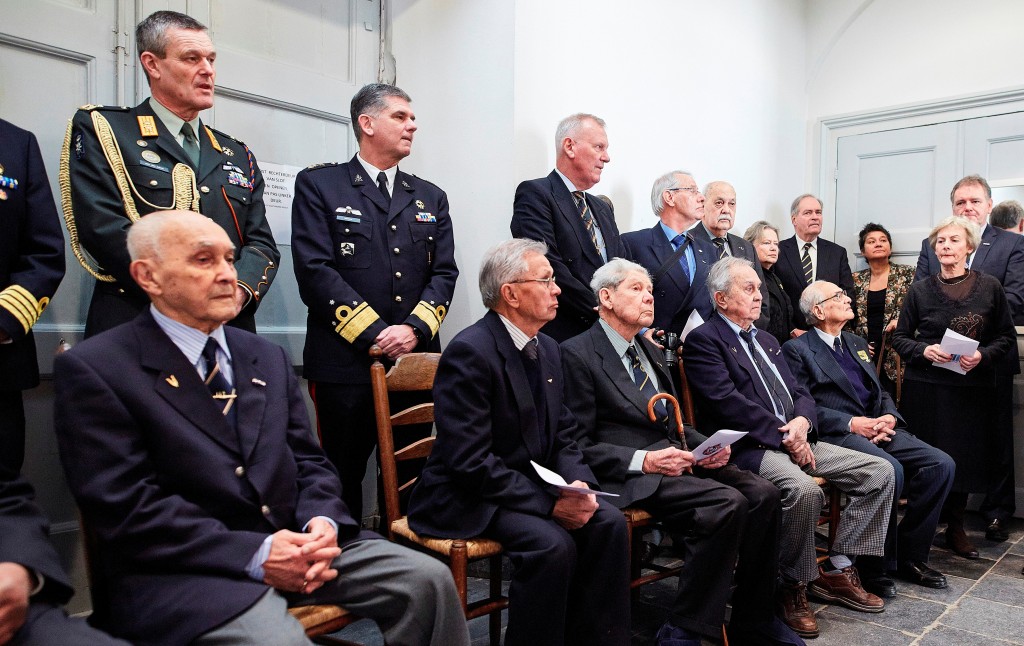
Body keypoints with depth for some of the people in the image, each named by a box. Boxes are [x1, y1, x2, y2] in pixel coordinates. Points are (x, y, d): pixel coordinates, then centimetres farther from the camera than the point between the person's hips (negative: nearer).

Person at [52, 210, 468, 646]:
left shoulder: (268, 359, 15)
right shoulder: (94, 369, -3)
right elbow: (125, 507, -11)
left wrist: (322, 521, -7)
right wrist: (254, 555, -19)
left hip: (294, 544, 6)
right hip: (181, 573, -5)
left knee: (429, 579, -11)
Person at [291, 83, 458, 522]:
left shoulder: (430, 198, 17)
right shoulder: (318, 184, 4)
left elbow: (444, 273, 9)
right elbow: (315, 270, -7)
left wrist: (415, 328, -9)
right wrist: (375, 333, -13)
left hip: (417, 362, 4)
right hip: (344, 362, -4)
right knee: (341, 481, 3)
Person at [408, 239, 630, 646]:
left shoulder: (547, 349, 8)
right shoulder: (469, 352, -19)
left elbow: (562, 436, 12)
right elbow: (471, 462, -24)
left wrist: (578, 483, -9)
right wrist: (549, 503, -24)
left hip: (535, 484, 8)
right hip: (470, 498, -8)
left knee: (608, 523, -12)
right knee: (553, 543, -28)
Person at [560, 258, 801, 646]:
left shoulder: (651, 351, 21)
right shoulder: (577, 354, -5)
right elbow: (579, 445, -10)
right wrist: (644, 461, -19)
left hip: (675, 461, 8)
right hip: (630, 478, -8)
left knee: (763, 494, -14)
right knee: (728, 504, -27)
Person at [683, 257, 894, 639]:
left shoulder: (767, 341, 22)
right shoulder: (704, 341, -5)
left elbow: (800, 392, 18)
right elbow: (728, 402, -17)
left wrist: (802, 421, -6)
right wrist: (784, 435, -16)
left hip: (795, 439, 9)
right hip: (749, 448, -9)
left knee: (879, 471, -1)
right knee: (804, 489, -34)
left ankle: (837, 569, 6)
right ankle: (793, 587, -10)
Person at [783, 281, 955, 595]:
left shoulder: (857, 344, 25)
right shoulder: (797, 349, 1)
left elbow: (881, 392, 24)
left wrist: (889, 417, 1)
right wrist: (852, 424, -17)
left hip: (878, 429, 7)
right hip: (837, 436, -7)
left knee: (941, 464, -12)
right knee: (890, 469, -31)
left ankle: (910, 555, 1)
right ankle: (876, 566, -13)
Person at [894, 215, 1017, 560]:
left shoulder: (989, 287, 2)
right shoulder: (920, 290, 2)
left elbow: (1007, 337, 6)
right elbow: (900, 337, 6)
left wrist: (982, 355, -13)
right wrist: (924, 350, -12)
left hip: (973, 387, 1)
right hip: (926, 388, -1)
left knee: (966, 455, 6)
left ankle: (955, 526, 23)